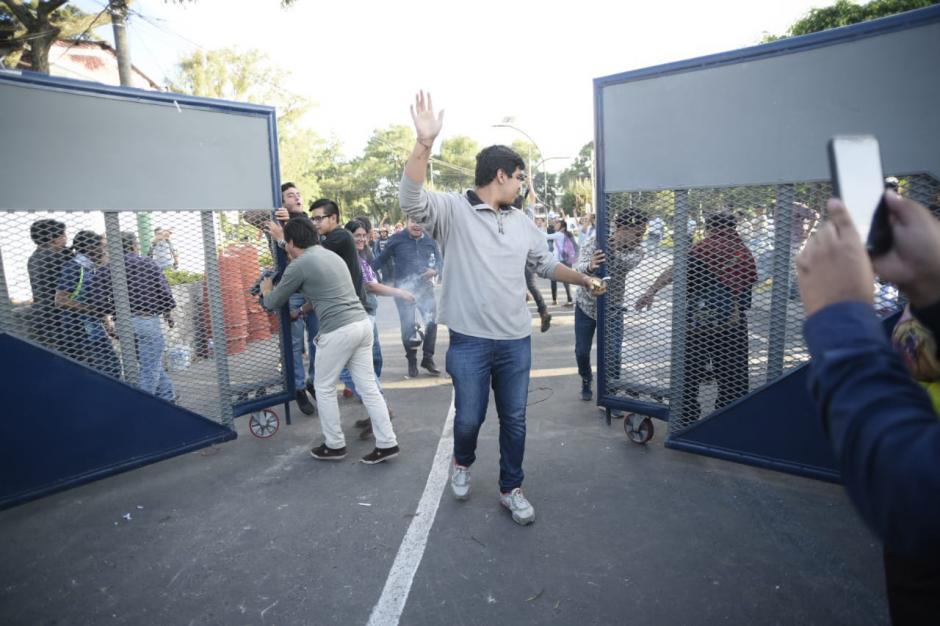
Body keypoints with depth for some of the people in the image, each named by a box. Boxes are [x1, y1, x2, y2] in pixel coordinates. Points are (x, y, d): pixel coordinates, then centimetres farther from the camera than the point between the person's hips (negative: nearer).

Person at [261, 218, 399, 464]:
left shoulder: (299, 265, -5)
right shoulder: (331, 255, 19)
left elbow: (273, 303, 9)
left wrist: (266, 290, 29)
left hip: (338, 331, -8)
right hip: (362, 323, 8)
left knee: (324, 388, 12)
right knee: (368, 386, 11)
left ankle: (334, 445, 23)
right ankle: (387, 443, 12)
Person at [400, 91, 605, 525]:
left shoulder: (521, 222, 12)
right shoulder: (453, 210, -7)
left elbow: (545, 263, 25)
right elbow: (411, 200, -26)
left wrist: (583, 279, 22)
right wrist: (424, 142, -38)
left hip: (516, 341, 5)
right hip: (470, 341, -5)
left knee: (514, 420, 13)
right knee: (469, 417, 7)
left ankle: (511, 489, 32)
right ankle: (462, 463, 41)